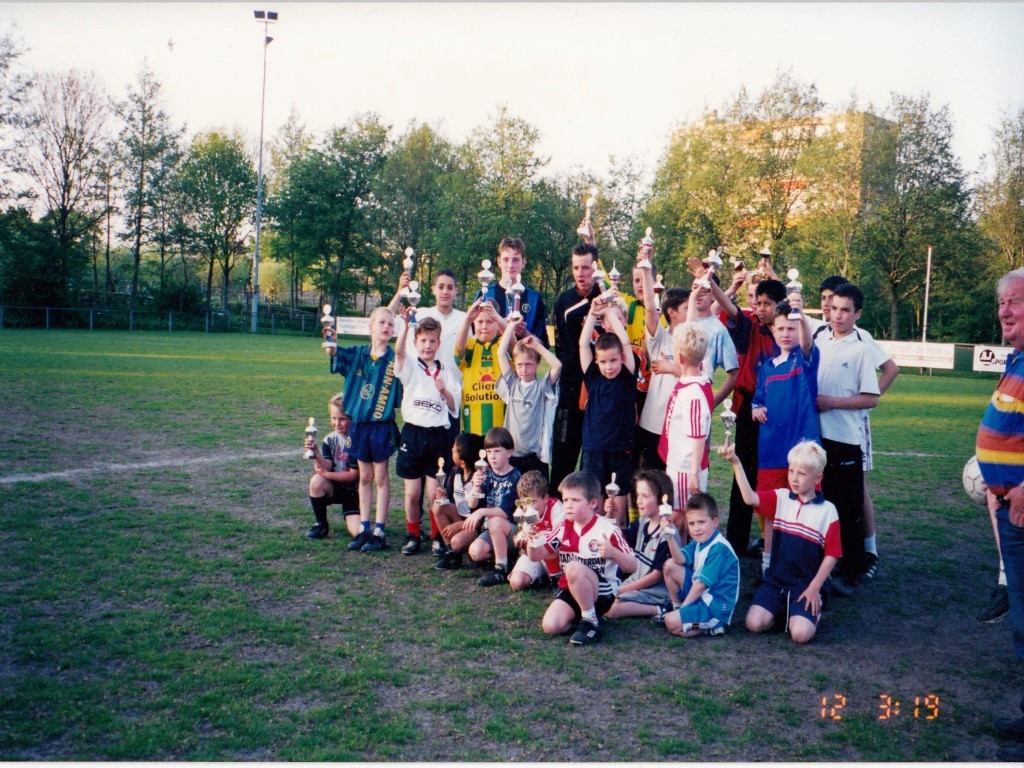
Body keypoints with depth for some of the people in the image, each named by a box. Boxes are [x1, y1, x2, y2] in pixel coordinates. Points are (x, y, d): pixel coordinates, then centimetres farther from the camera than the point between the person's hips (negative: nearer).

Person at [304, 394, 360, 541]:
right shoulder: (330, 440, -1)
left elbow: (353, 474, -16)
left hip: (354, 491, -4)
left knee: (357, 532, -23)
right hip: (335, 488, 4)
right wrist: (316, 452, -30)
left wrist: (327, 474, -17)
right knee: (316, 481, -30)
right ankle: (321, 525, -10)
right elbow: (326, 467, -13)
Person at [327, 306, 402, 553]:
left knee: (381, 477, 4)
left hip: (382, 425, -3)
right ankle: (364, 528, 19)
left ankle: (379, 531, 11)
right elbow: (333, 351, -9)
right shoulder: (357, 354, 3)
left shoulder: (395, 359, -3)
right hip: (359, 424, 3)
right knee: (364, 477, 11)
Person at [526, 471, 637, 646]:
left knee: (574, 568, -33)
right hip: (571, 589, 5)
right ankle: (581, 615, 11)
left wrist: (613, 552, -31)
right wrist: (532, 541, -18)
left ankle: (591, 620, -16)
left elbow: (632, 567, -11)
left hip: (601, 592, -5)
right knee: (550, 626, -19)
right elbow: (536, 556, 5)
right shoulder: (563, 529, 3)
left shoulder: (607, 530, -12)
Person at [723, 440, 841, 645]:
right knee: (754, 624, -16)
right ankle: (782, 608, 14)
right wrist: (736, 463, -32)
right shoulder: (781, 498, 0)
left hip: (805, 585, -2)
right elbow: (750, 498, -20)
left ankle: (813, 611, 11)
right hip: (775, 580, 2)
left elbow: (832, 554, -4)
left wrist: (814, 588, -9)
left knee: (801, 634, -22)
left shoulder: (827, 510, -6)